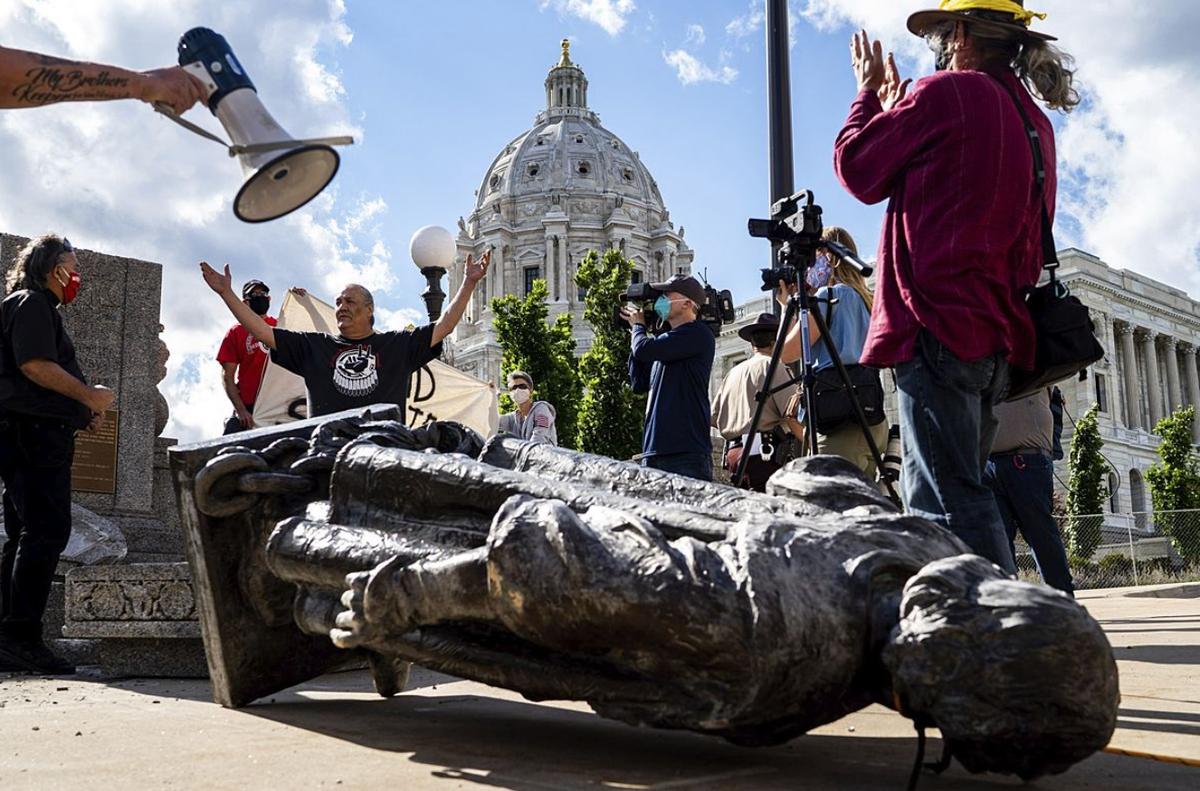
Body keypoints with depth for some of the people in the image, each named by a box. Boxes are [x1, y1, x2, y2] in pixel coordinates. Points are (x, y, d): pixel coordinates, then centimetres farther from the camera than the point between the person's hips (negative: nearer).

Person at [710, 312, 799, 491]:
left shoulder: (732, 372, 20)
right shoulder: (772, 366, 0)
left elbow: (714, 419, 21)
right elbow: (791, 414, -8)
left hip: (732, 454, 7)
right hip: (762, 452, -7)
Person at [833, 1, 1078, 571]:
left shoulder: (946, 92, -4)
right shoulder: (1034, 121, 21)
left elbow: (858, 169, 3)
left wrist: (869, 93, 19)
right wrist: (897, 107, 30)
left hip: (937, 325, -9)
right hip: (997, 334, 9)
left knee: (947, 503, -11)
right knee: (963, 495, 12)